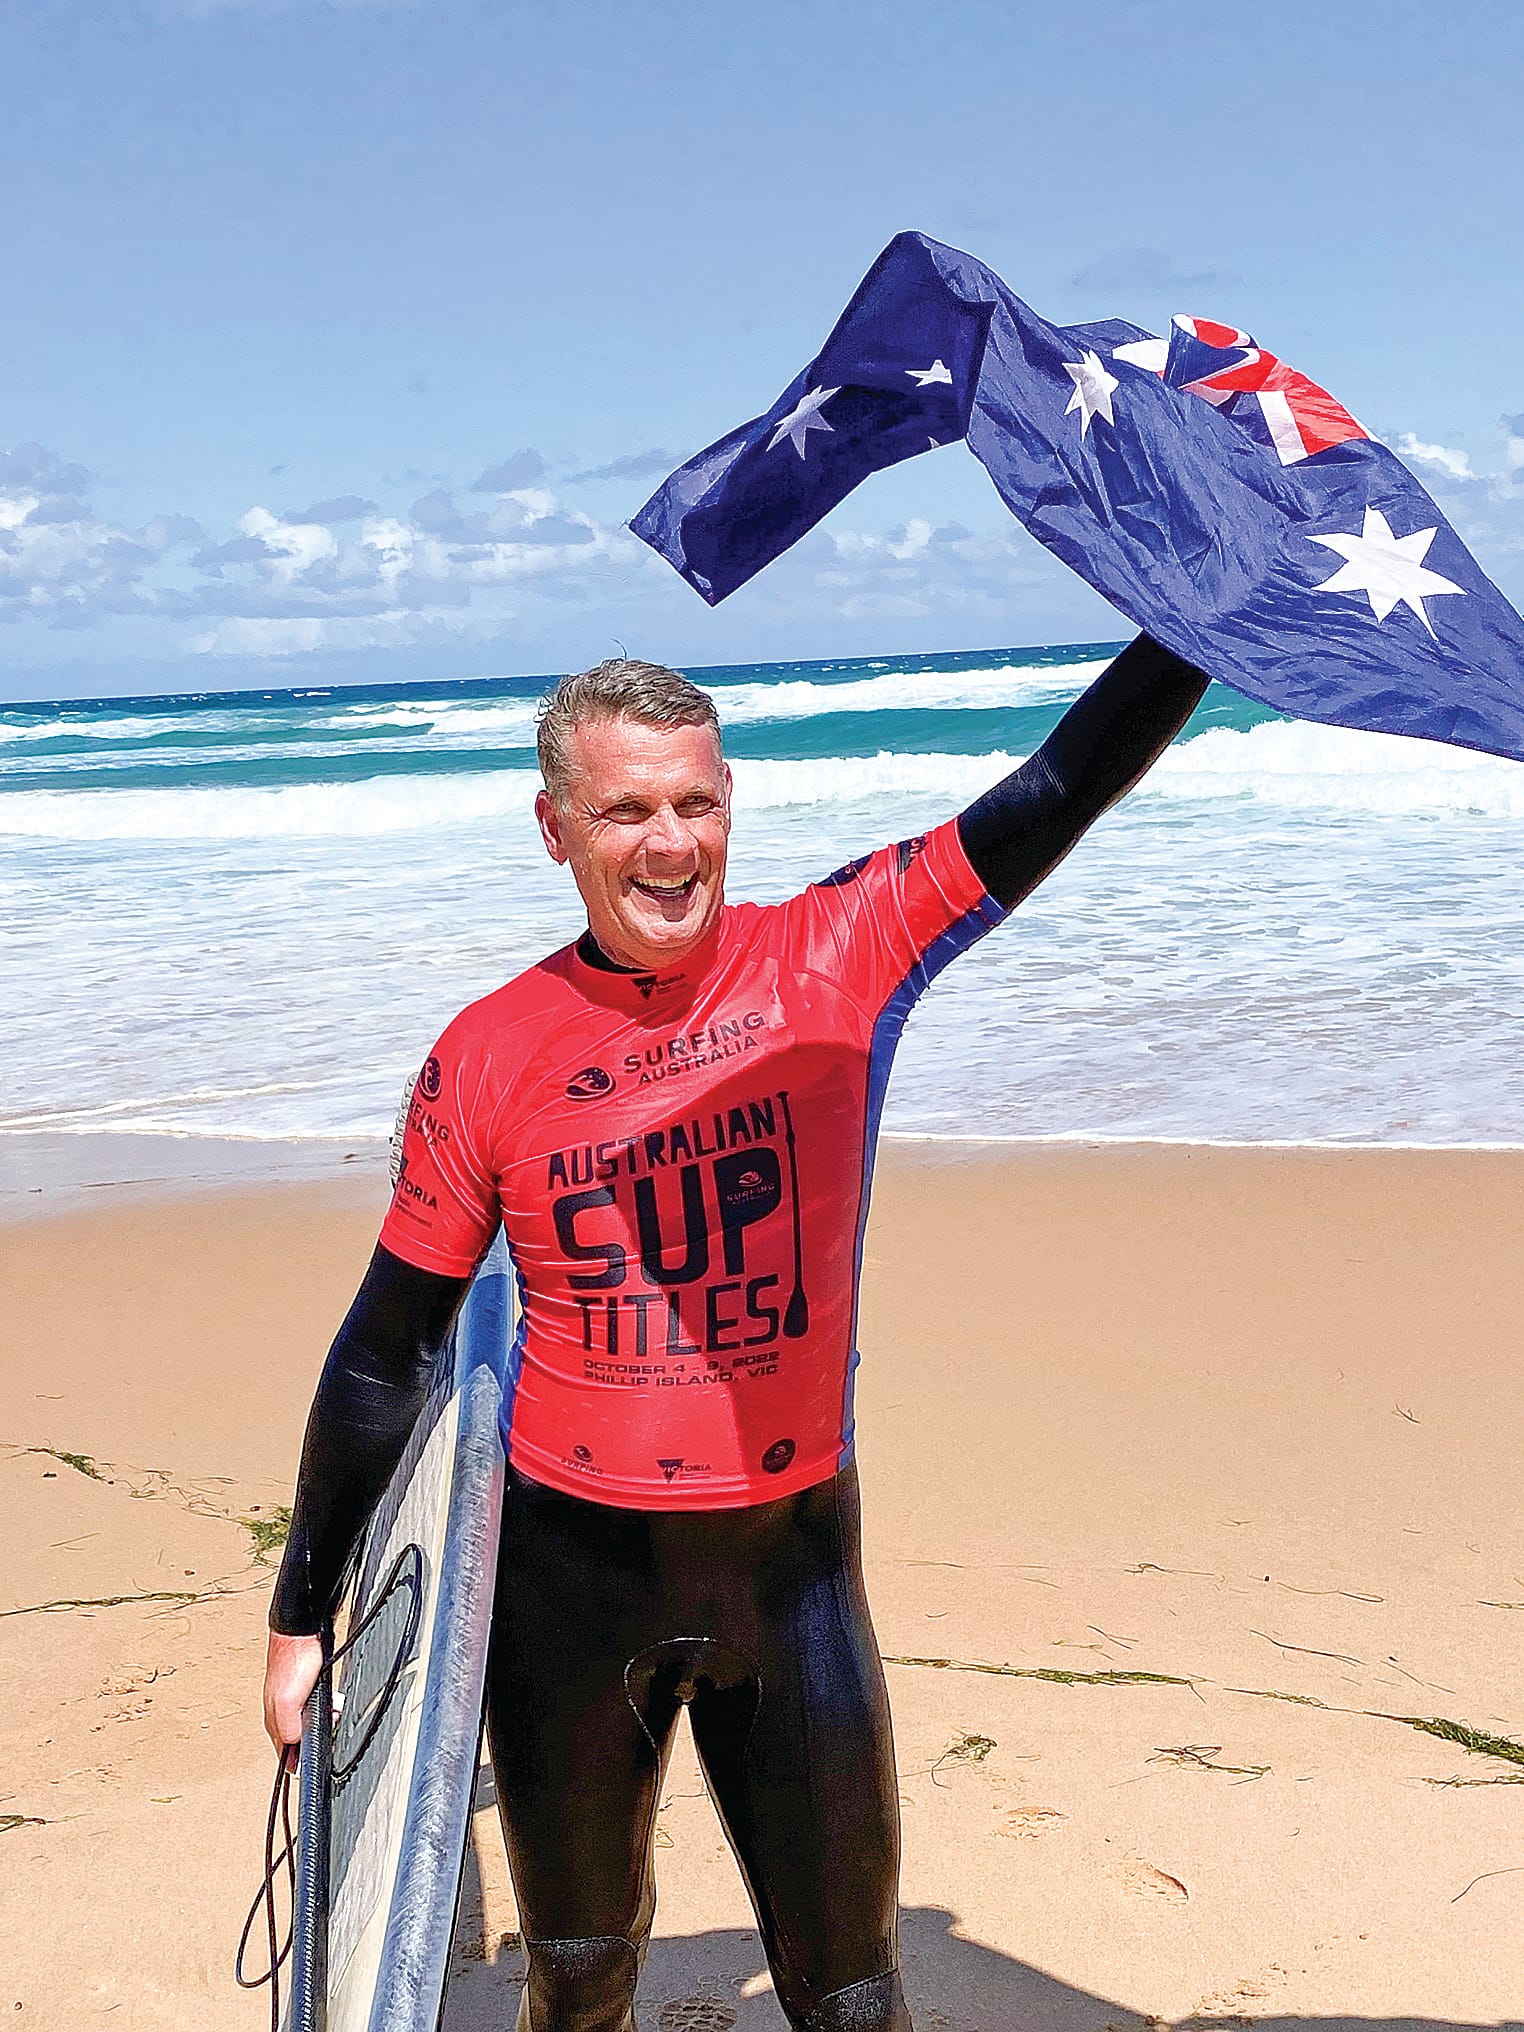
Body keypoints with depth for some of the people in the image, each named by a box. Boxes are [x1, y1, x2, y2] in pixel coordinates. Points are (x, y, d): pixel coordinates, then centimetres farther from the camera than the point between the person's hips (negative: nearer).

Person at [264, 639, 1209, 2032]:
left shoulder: (837, 959, -6)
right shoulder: (488, 1058, -5)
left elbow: (1072, 780, -11)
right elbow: (384, 1356, 2)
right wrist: (303, 1616, 6)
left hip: (789, 1555, 0)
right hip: (571, 1565, 1)